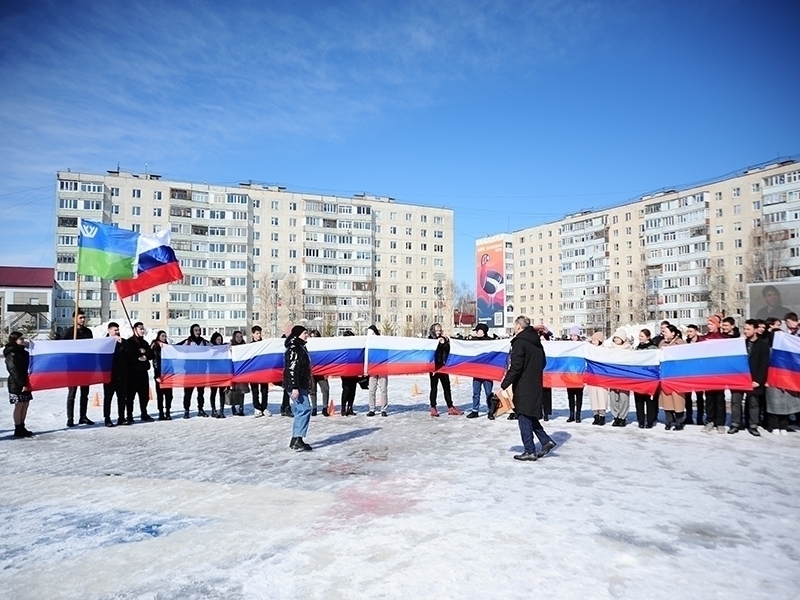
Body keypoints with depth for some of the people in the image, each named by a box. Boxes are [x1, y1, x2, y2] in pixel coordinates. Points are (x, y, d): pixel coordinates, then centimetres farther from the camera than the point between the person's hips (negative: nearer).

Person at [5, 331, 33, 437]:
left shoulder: (23, 352, 13)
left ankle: (22, 428, 17)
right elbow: (14, 370, -17)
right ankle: (18, 430, 5)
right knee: (19, 406, -2)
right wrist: (22, 384, -20)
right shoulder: (11, 354, -11)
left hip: (25, 383, 8)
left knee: (25, 405, 9)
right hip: (17, 385, -8)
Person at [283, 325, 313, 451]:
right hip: (296, 385, -11)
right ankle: (298, 440, -16)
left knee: (301, 411, 13)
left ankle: (295, 440, 18)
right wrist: (294, 387, -26)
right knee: (305, 409, -15)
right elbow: (291, 369, -21)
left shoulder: (301, 347, 17)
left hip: (301, 385, 11)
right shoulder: (294, 348, -14)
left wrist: (306, 386, 24)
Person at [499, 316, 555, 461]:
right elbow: (543, 363, 20)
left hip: (523, 386, -8)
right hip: (535, 385, 8)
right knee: (530, 416, 19)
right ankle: (546, 440, 14)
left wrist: (504, 384, -14)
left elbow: (515, 367, -19)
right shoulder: (536, 341, 12)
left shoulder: (520, 342, -14)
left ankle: (530, 451, 5)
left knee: (524, 418, 0)